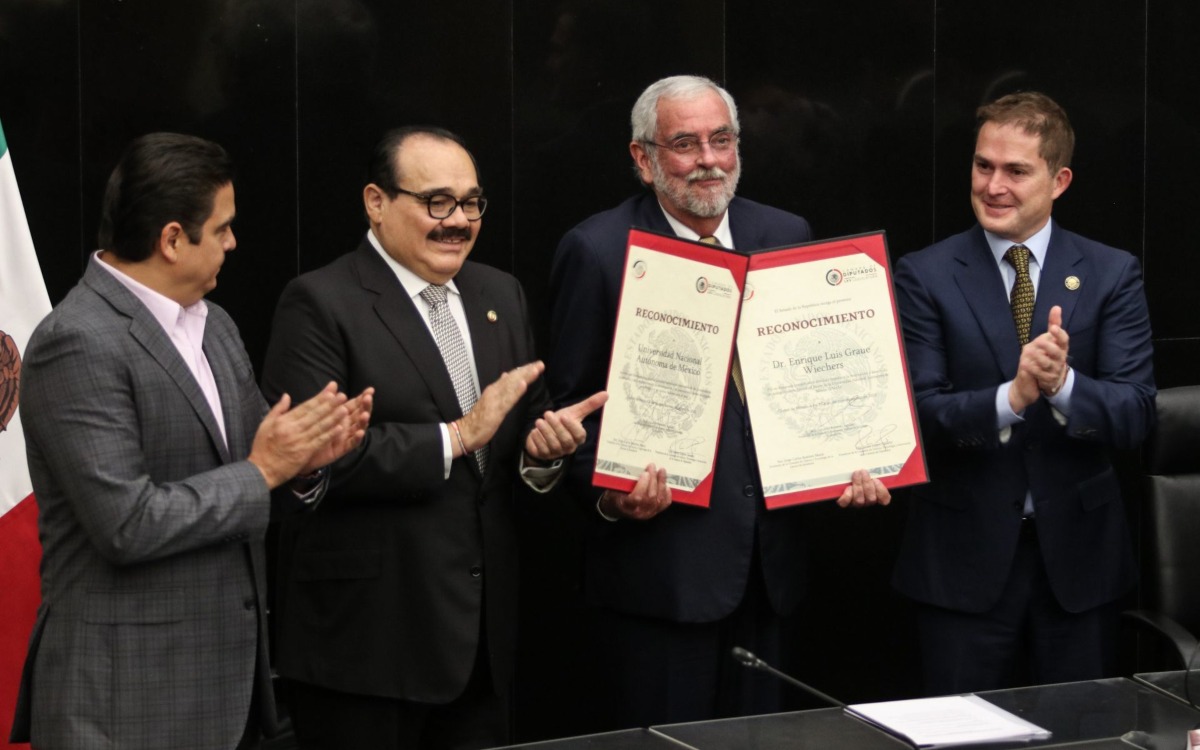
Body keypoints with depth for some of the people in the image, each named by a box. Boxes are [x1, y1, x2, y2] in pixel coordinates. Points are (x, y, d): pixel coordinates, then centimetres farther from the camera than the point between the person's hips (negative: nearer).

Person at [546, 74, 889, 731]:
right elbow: (568, 404, -5)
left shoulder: (786, 236, 9)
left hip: (765, 559, 5)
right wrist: (607, 493, -21)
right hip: (658, 565, -5)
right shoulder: (597, 252, -5)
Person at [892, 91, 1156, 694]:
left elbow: (1136, 414, -7)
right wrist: (1011, 398, -28)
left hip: (1078, 554, 1)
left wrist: (1063, 383, -27)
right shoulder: (925, 277, -3)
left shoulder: (1112, 275, 1)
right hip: (965, 558, -1)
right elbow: (919, 414, -11)